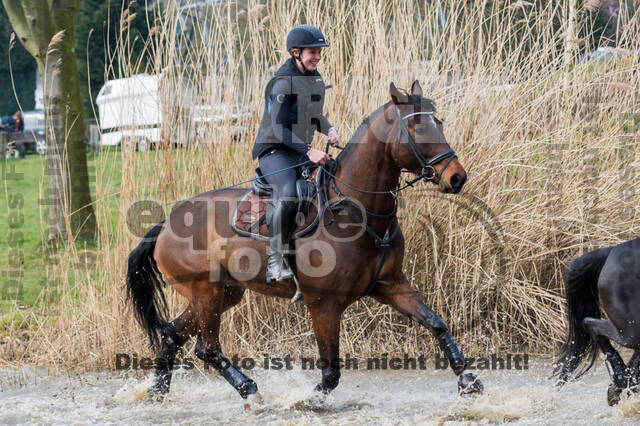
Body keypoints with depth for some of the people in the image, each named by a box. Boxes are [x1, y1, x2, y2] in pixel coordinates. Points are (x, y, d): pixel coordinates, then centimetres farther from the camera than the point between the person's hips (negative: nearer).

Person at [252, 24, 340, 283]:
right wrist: (309, 152, -28)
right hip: (273, 150, -9)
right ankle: (275, 260, -24)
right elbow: (278, 129, -22)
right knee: (288, 197, -31)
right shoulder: (283, 82, -17)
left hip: (301, 150, 9)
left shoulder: (315, 78, 9)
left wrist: (329, 130, 1)